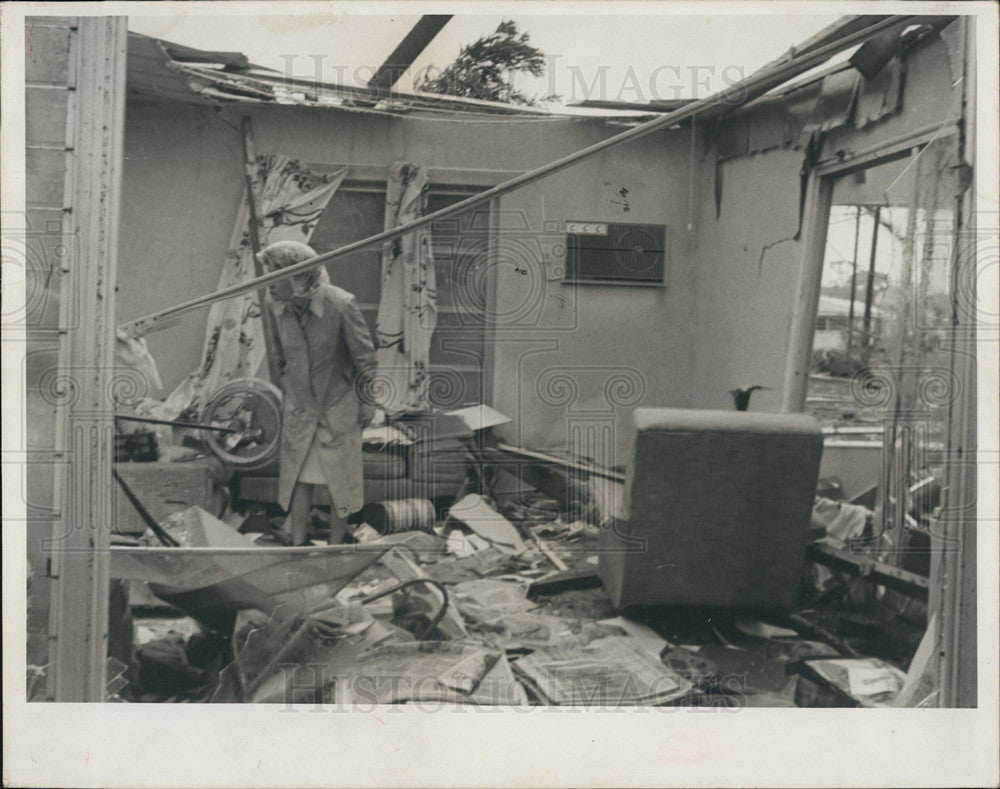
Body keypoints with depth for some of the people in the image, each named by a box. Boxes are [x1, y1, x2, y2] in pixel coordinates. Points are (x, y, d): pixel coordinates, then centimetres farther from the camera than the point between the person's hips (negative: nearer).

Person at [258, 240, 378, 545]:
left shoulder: (340, 305, -22)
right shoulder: (276, 306, -10)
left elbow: (365, 356, -10)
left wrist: (366, 402, -3)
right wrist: (283, 395, 14)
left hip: (338, 408, -3)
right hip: (298, 409, 3)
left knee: (340, 480, 9)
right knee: (299, 479, 9)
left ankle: (335, 545, 26)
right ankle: (297, 546, 22)